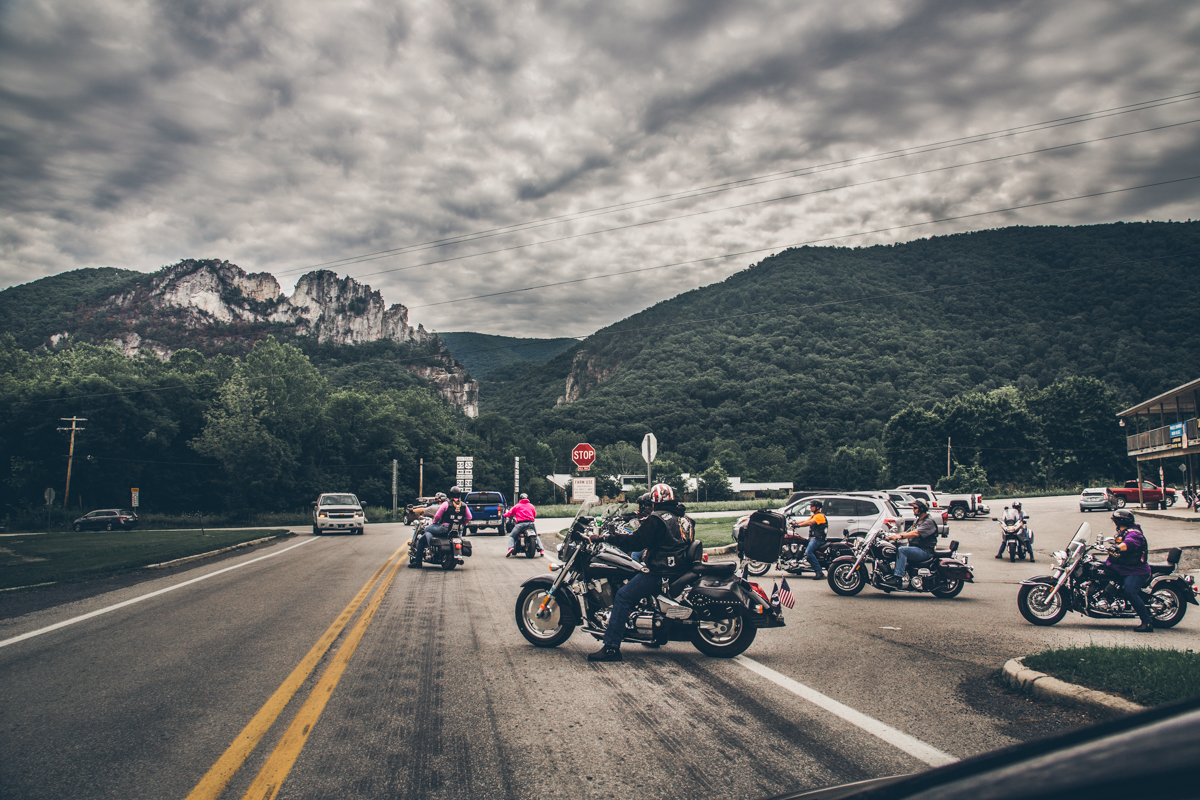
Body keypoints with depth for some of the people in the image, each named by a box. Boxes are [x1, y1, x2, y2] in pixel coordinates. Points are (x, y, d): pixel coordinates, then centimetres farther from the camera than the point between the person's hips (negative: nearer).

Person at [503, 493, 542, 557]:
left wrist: (505, 514, 34)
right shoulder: (531, 505, 20)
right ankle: (541, 549, 6)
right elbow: (535, 514, 29)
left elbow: (510, 513, 13)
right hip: (531, 523, 3)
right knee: (536, 537, 24)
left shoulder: (517, 506, 13)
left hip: (521, 523, -3)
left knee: (511, 536, 8)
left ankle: (511, 547, -21)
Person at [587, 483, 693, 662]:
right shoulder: (684, 518, 15)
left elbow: (636, 542, -17)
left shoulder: (657, 519, -11)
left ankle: (611, 647, -17)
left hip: (660, 571, -10)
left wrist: (605, 537, -10)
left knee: (623, 596, -10)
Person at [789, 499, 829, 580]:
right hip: (813, 538, 11)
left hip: (818, 538, -11)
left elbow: (809, 523, -24)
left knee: (808, 552, -30)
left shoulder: (820, 516, -9)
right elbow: (806, 521, 15)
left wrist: (798, 525, -33)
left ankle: (819, 573, -31)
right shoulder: (813, 516, 26)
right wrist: (795, 522, -1)